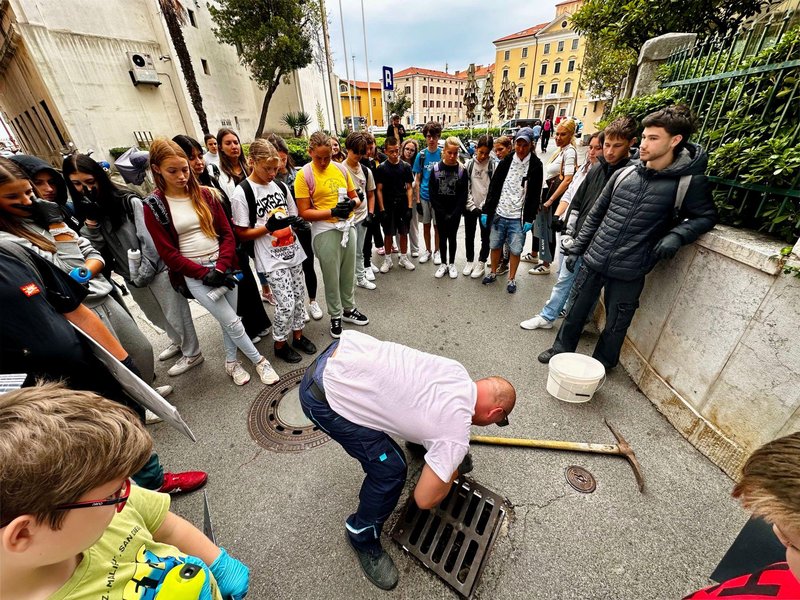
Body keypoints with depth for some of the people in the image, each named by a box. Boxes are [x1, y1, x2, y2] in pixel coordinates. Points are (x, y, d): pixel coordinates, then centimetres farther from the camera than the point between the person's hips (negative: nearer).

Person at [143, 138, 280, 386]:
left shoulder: (205, 194, 6)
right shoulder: (154, 207, -3)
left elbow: (227, 233, 3)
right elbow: (168, 253, -5)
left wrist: (222, 267, -10)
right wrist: (204, 273, -13)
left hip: (223, 268, 3)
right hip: (195, 276, -3)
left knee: (229, 321, 10)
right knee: (233, 323, -5)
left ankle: (231, 361, 32)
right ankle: (259, 360, 15)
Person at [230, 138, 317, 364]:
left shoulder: (280, 186, 7)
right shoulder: (242, 193, -10)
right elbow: (242, 233, -9)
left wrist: (296, 223, -4)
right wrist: (269, 227, -22)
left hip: (293, 251, 6)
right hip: (272, 258, -6)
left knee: (299, 296, 12)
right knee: (287, 303, -5)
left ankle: (298, 335, 31)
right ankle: (280, 344, 18)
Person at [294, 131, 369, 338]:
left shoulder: (341, 169, 6)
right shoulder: (304, 175, -8)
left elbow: (355, 197, 14)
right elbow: (304, 213, -12)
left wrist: (352, 203, -10)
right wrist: (332, 212, -22)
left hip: (347, 226, 5)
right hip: (325, 231, -5)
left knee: (349, 272, 15)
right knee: (331, 276, 6)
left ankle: (349, 309, 35)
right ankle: (336, 316, 24)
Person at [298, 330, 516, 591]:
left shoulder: (457, 371, 6)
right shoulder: (456, 435, -13)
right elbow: (424, 500, -7)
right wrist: (454, 471, 12)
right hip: (323, 395, -8)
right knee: (390, 469, -1)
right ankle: (363, 539, 25)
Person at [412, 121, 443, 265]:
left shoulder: (443, 154, -3)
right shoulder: (421, 155, 0)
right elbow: (417, 179, 3)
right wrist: (418, 199, -2)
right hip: (424, 196, 2)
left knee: (437, 225, 7)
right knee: (426, 224, 11)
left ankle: (437, 251, 23)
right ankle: (427, 250, 27)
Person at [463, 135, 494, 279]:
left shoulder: (493, 166, -5)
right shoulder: (468, 164, 0)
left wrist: (484, 207, -14)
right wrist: (472, 206, -9)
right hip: (470, 207, 2)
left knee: (486, 237, 6)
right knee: (469, 236, 11)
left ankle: (481, 263, 20)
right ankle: (470, 261, 27)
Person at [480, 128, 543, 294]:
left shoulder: (535, 165, -2)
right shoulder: (506, 161, 3)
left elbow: (534, 195, -2)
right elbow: (493, 187, 3)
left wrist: (529, 218, -8)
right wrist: (486, 211, -2)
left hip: (518, 217, -2)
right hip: (499, 213, 2)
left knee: (515, 250, 4)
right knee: (495, 246, 12)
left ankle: (511, 279, 21)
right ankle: (493, 273, 32)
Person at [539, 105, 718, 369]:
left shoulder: (690, 181, -6)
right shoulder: (625, 174, 4)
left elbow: (706, 216, 4)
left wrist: (677, 235, -17)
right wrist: (576, 249, 7)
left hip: (629, 272, -3)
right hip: (593, 260, 3)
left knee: (615, 325, 11)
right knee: (577, 310, 15)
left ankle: (600, 365, 34)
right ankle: (561, 349, 36)